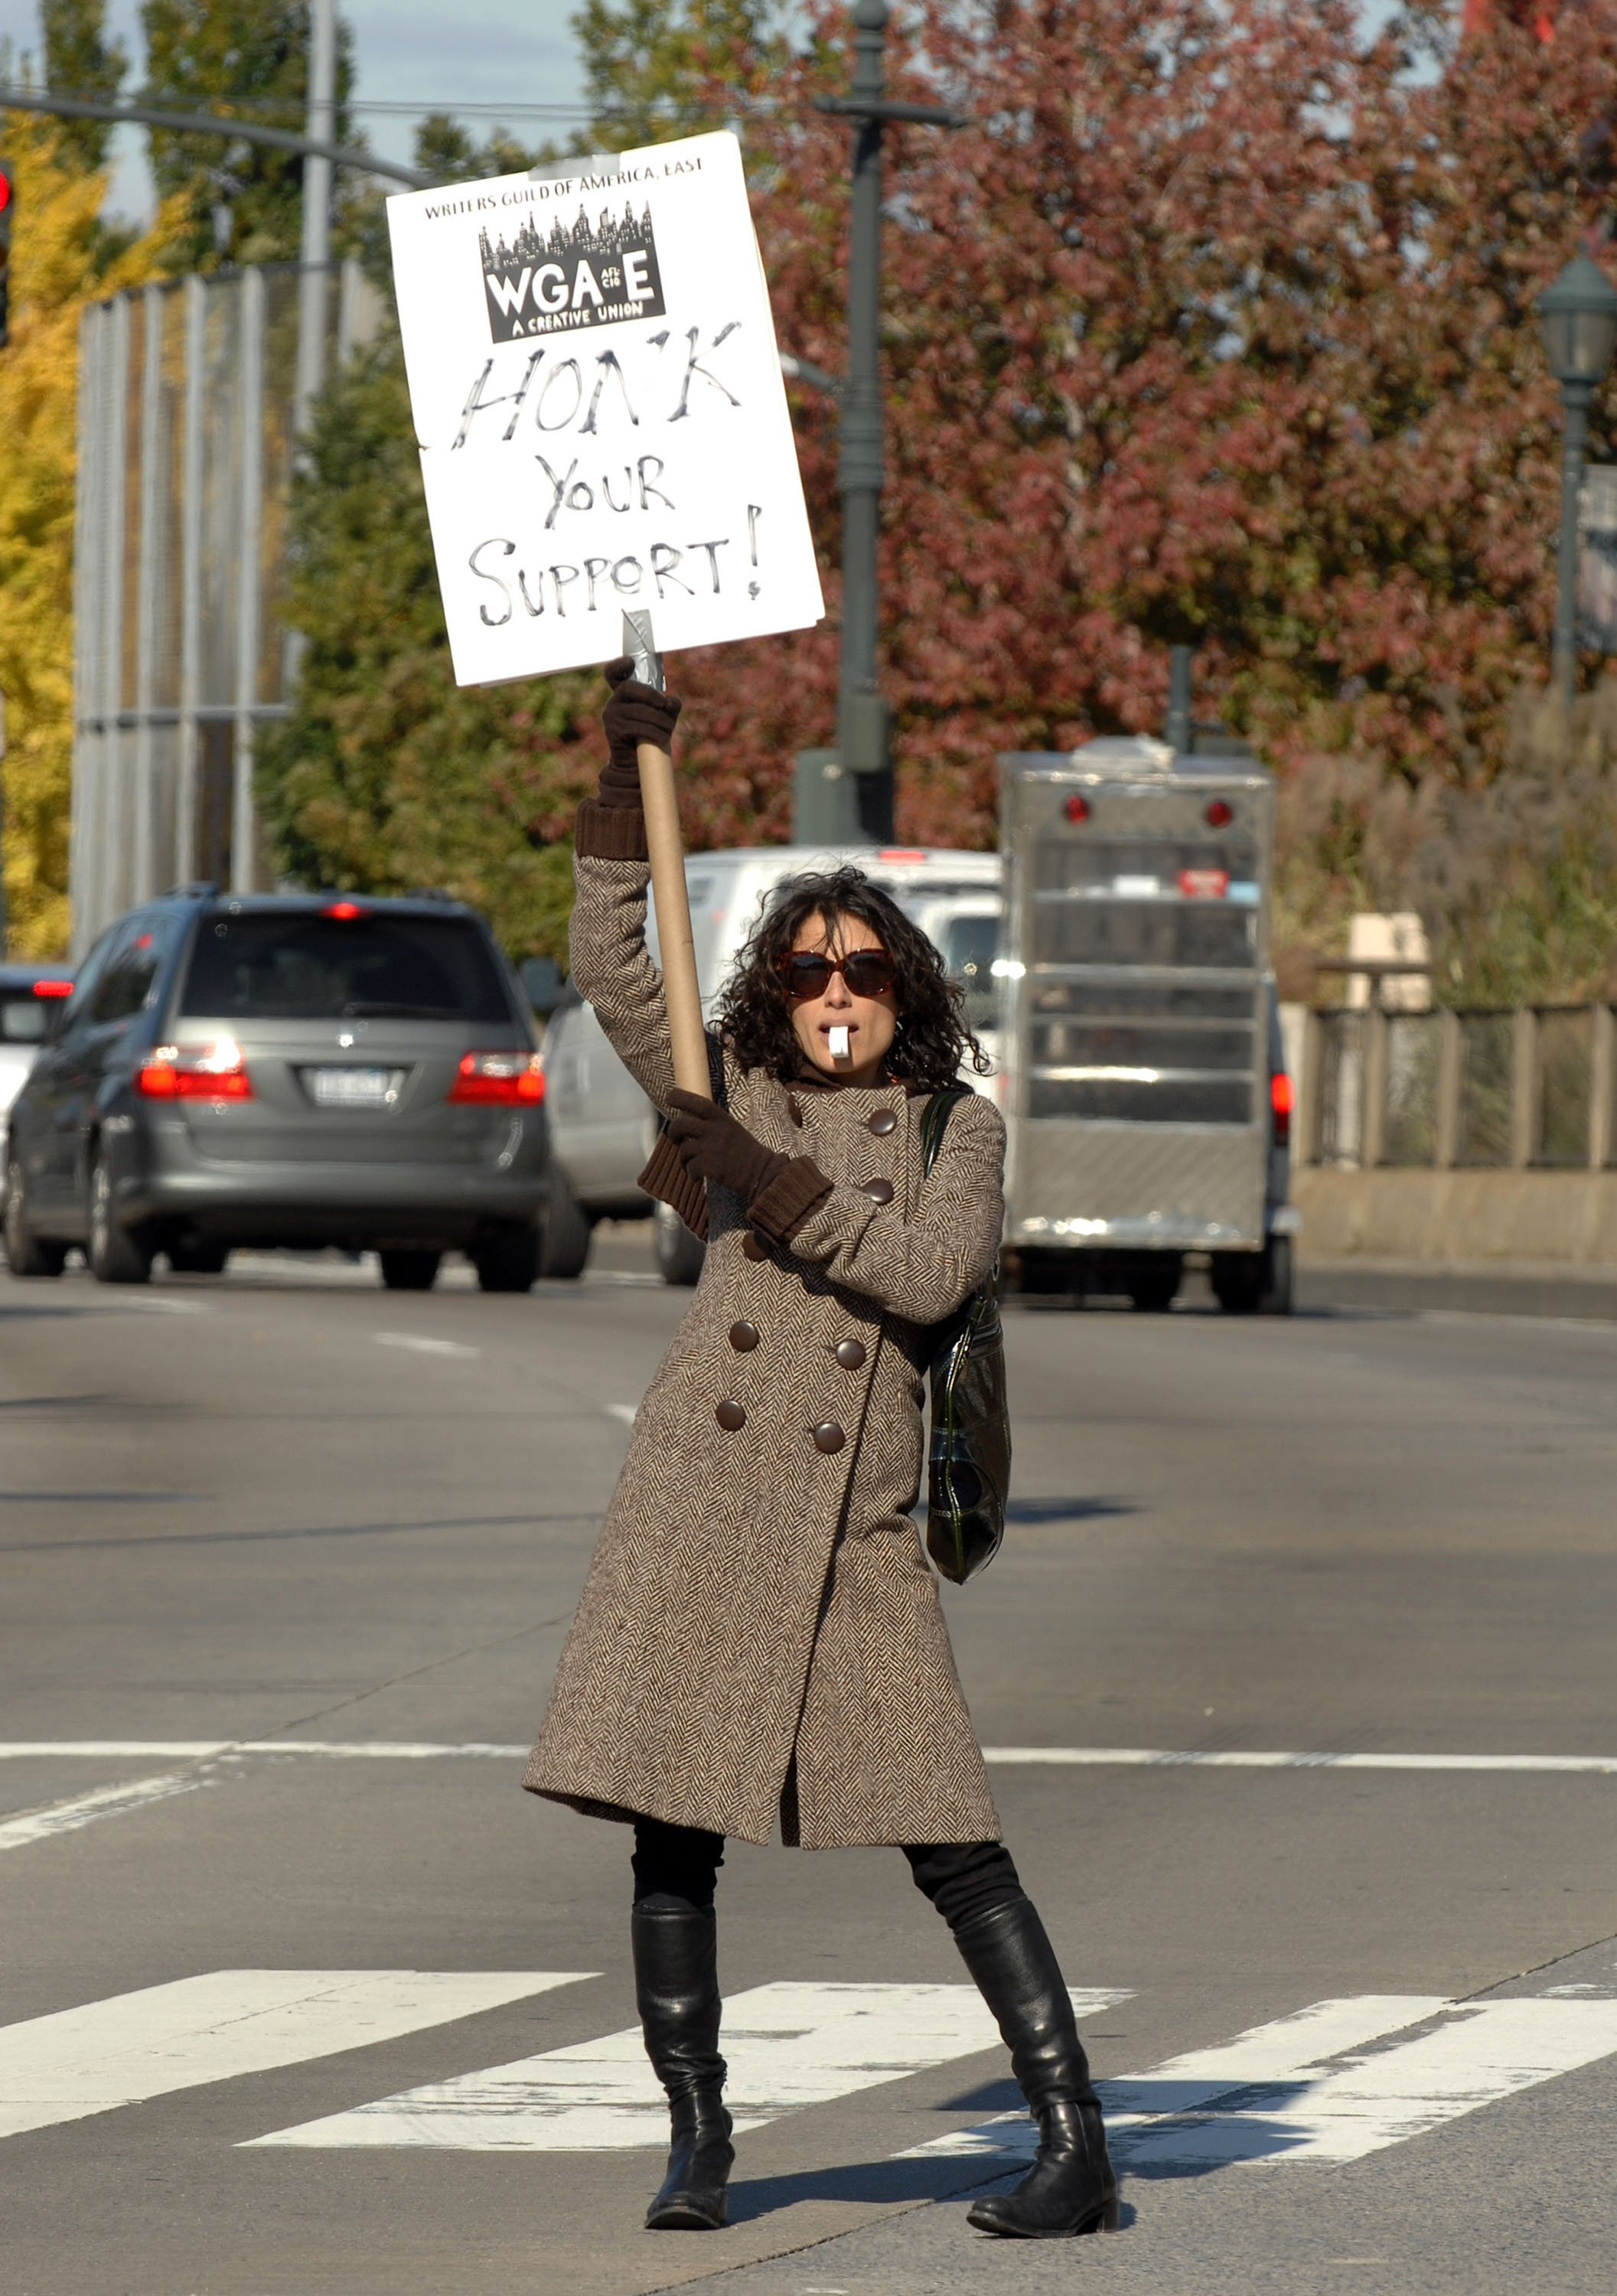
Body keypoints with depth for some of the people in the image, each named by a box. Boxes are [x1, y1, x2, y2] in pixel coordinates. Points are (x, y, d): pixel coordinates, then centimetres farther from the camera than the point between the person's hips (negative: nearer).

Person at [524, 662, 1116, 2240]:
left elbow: (929, 1271, -9)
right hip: (699, 1489, 2)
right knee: (671, 1828, 0)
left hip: (856, 1519, -2)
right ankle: (697, 2139, 11)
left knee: (949, 1841, -7)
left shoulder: (956, 1130, 9)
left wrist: (773, 1190, -11)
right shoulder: (737, 1100, 13)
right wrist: (630, 778, -1)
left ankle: (1075, 2147, -7)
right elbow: (610, 970, 4)